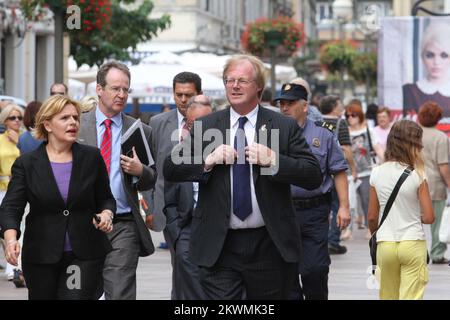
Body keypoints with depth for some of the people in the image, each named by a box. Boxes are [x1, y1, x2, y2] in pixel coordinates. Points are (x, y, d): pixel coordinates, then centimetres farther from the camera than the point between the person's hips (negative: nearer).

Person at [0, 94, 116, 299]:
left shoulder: (92, 158, 4)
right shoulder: (26, 164, 0)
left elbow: (106, 198, 13)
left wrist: (106, 214, -10)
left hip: (85, 256, -1)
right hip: (41, 257, 1)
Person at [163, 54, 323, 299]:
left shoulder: (285, 127, 2)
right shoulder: (205, 127, 7)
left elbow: (314, 177, -4)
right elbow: (170, 169, 3)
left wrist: (273, 160, -18)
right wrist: (208, 160, -13)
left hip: (269, 246, 0)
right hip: (219, 248, 0)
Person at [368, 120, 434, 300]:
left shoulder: (377, 173, -1)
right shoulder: (417, 175, -10)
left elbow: (372, 217, 4)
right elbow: (429, 217, -10)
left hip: (385, 244, 3)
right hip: (413, 243, -3)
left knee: (387, 296, 16)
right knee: (411, 296, -1)